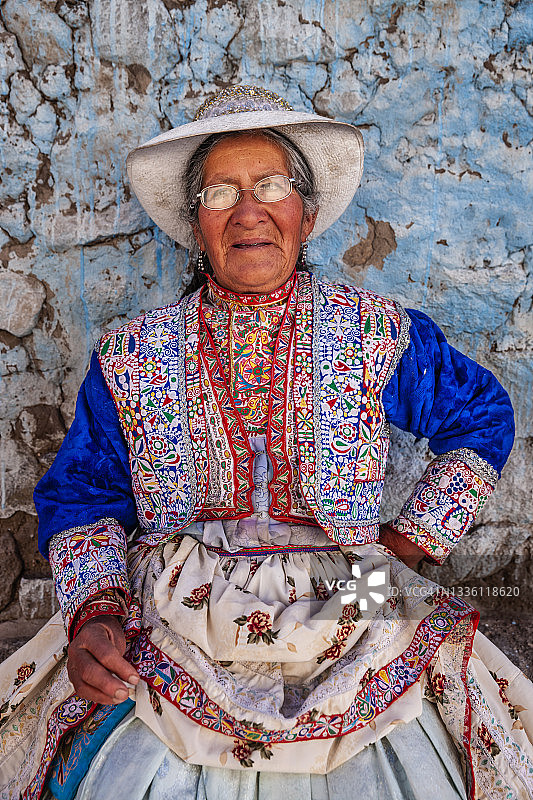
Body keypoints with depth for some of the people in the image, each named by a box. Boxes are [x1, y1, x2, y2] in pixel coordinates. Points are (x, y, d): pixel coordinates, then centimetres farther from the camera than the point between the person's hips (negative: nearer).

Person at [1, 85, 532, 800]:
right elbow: (82, 499, 8)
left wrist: (410, 541, 6)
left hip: (351, 645, 1)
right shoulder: (128, 359, 3)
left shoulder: (380, 336, 1)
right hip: (168, 651, 0)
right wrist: (94, 614, -10)